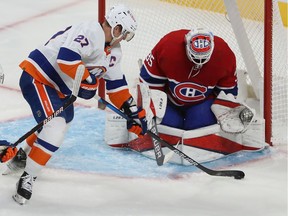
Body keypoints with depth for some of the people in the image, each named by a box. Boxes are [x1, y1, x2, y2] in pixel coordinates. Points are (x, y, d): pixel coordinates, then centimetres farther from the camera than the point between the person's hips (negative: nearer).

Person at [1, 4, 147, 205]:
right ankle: (27, 178, -18)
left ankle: (22, 157, 44)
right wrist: (88, 81, -21)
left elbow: (116, 83, 19)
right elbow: (66, 57, -33)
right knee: (56, 126, -23)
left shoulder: (113, 51, 11)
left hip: (59, 88, 11)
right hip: (37, 77, -11)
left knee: (64, 119, 29)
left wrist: (132, 110, 15)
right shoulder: (90, 32, -22)